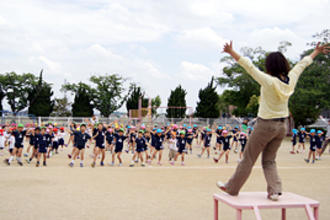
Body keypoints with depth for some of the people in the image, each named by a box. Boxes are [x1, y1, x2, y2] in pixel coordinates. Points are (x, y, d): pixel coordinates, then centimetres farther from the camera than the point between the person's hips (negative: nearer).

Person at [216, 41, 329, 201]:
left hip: (266, 125, -6)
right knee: (269, 160, 18)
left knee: (248, 159, 6)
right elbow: (303, 63, 12)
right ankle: (275, 190, 5)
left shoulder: (269, 81, -20)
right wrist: (317, 51, 27)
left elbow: (249, 66, -22)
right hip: (283, 125, 6)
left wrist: (231, 52, -21)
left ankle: (232, 188, 19)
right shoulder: (291, 80, -3)